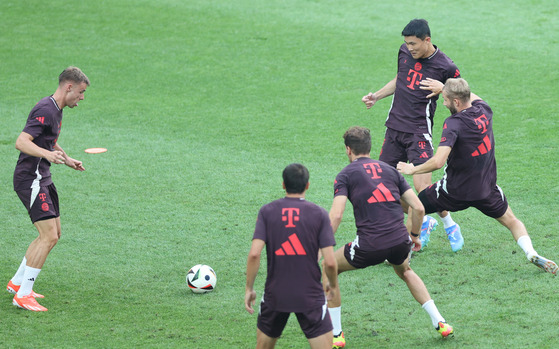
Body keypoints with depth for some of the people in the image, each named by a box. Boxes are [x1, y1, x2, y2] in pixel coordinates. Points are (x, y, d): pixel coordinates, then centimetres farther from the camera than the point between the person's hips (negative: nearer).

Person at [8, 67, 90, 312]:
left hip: (42, 179, 11)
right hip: (30, 179, -11)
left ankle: (17, 282, 26)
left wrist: (67, 160, 34)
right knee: (49, 237, -15)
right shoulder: (45, 110, -19)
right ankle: (22, 296, -10)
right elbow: (21, 142, -30)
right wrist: (48, 154, -43)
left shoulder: (56, 109, 14)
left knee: (53, 234, 15)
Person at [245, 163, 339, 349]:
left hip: (275, 295, 2)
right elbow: (330, 262, -10)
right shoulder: (319, 214, -5)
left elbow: (254, 254, -12)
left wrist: (249, 288, -1)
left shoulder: (267, 211, -2)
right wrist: (333, 284, 10)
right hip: (311, 297, -2)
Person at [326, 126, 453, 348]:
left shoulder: (346, 175, 5)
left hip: (370, 246, -5)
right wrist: (414, 235, 29)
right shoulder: (389, 170, 18)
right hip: (400, 242, 5)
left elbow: (336, 216, -10)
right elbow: (418, 208, 13)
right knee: (405, 272, 38)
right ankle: (440, 323, 30)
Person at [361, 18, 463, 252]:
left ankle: (450, 226, 8)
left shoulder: (444, 66, -12)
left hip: (419, 131, -6)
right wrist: (377, 96, 16)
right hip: (394, 127, 6)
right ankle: (425, 223, 23)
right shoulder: (404, 52, 5)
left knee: (422, 185, -17)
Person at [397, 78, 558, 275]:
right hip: (487, 189, 5)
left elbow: (438, 162, -32)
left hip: (455, 190, -5)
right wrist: (445, 88, 23)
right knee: (511, 222, 20)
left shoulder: (454, 123, -24)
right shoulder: (484, 111, -5)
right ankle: (531, 253, -3)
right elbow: (474, 97, 22)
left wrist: (413, 170, -18)